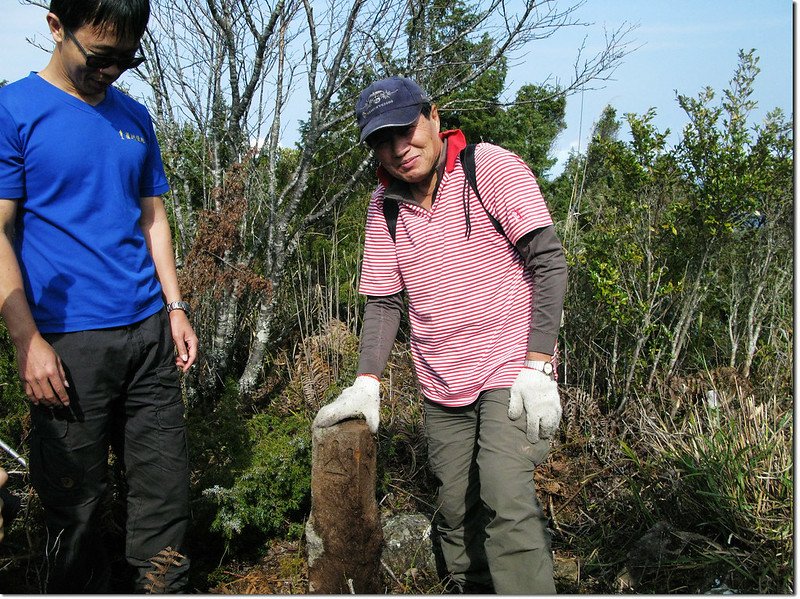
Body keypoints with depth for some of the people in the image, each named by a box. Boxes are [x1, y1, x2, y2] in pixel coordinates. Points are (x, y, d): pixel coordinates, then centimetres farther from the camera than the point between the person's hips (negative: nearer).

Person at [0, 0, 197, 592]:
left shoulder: (135, 117, 12)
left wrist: (176, 308, 8)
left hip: (148, 331, 5)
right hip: (68, 342, -5)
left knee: (166, 481, 10)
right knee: (76, 504, 6)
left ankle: (163, 588, 26)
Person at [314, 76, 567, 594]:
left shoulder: (492, 168, -9)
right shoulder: (384, 205, 6)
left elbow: (549, 261, -12)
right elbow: (384, 300, 8)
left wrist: (537, 366, -18)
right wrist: (366, 384, -4)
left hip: (511, 372, -5)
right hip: (442, 389, 5)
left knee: (507, 503, -19)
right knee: (456, 516, 10)